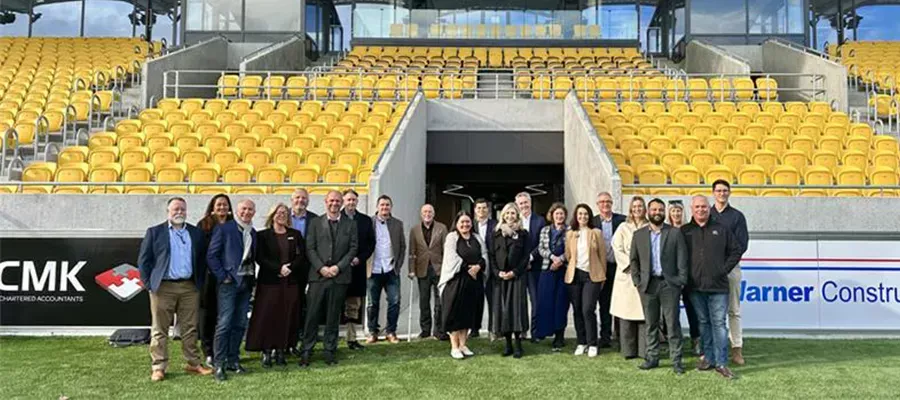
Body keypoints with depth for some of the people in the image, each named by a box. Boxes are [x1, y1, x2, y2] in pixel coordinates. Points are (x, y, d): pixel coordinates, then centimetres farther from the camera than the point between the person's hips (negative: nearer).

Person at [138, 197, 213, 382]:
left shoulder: (196, 233, 11)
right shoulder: (154, 232, 4)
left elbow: (202, 259, 14)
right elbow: (143, 260, 2)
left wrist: (200, 282, 6)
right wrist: (149, 284, -5)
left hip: (190, 288, 3)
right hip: (163, 288, -2)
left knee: (190, 328, 7)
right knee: (160, 330, 2)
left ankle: (193, 363, 16)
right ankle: (158, 367, 9)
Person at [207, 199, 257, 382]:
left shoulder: (253, 233, 14)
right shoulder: (223, 229, -4)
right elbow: (211, 255, -6)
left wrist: (253, 277, 7)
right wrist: (222, 276, -11)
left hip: (246, 283, 6)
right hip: (229, 282, -6)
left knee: (240, 324, 8)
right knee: (224, 324, -7)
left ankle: (233, 360, 18)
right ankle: (219, 364, -1)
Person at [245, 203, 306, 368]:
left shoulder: (295, 235, 12)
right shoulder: (262, 235, 4)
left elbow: (301, 256, 4)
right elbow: (260, 258, -5)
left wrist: (290, 268, -11)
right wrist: (279, 268, -15)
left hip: (290, 282, 3)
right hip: (269, 282, -2)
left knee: (286, 317, 2)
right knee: (267, 316, -3)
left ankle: (280, 351, 9)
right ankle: (266, 352, 3)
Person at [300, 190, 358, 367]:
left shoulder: (350, 224, 9)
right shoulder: (315, 223, 8)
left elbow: (353, 248, 3)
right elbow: (310, 248, 2)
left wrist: (338, 267, -8)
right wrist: (321, 268, -10)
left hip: (340, 277, 1)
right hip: (318, 275, -1)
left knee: (333, 317, 7)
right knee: (312, 315, -1)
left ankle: (330, 352, 15)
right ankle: (306, 352, 7)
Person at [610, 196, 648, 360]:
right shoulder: (623, 227, 9)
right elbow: (617, 248, 2)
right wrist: (631, 264, -8)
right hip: (627, 273, 1)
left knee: (644, 312, -2)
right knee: (626, 312, 0)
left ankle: (644, 350, 3)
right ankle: (628, 350, 6)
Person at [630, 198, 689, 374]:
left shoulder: (675, 233, 3)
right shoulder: (639, 234, 9)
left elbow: (682, 259, 1)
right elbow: (634, 260, 10)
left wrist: (681, 281, -6)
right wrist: (637, 282, 3)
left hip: (669, 283, -2)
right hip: (647, 285, 2)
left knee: (673, 323, 0)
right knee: (651, 324, 8)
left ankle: (676, 360, 7)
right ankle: (652, 358, 16)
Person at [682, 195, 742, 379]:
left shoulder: (721, 229, 6)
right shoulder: (684, 231, 6)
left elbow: (736, 250, 11)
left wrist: (725, 269, 3)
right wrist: (684, 275, 2)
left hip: (718, 286, -1)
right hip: (695, 286, 1)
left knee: (719, 323, -2)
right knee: (703, 322, 10)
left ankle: (721, 363, 1)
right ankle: (708, 357, 20)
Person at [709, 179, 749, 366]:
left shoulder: (737, 216, 7)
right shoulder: (706, 215, 11)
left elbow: (742, 244, 0)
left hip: (730, 266, -1)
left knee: (733, 310, 1)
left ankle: (737, 348, 4)